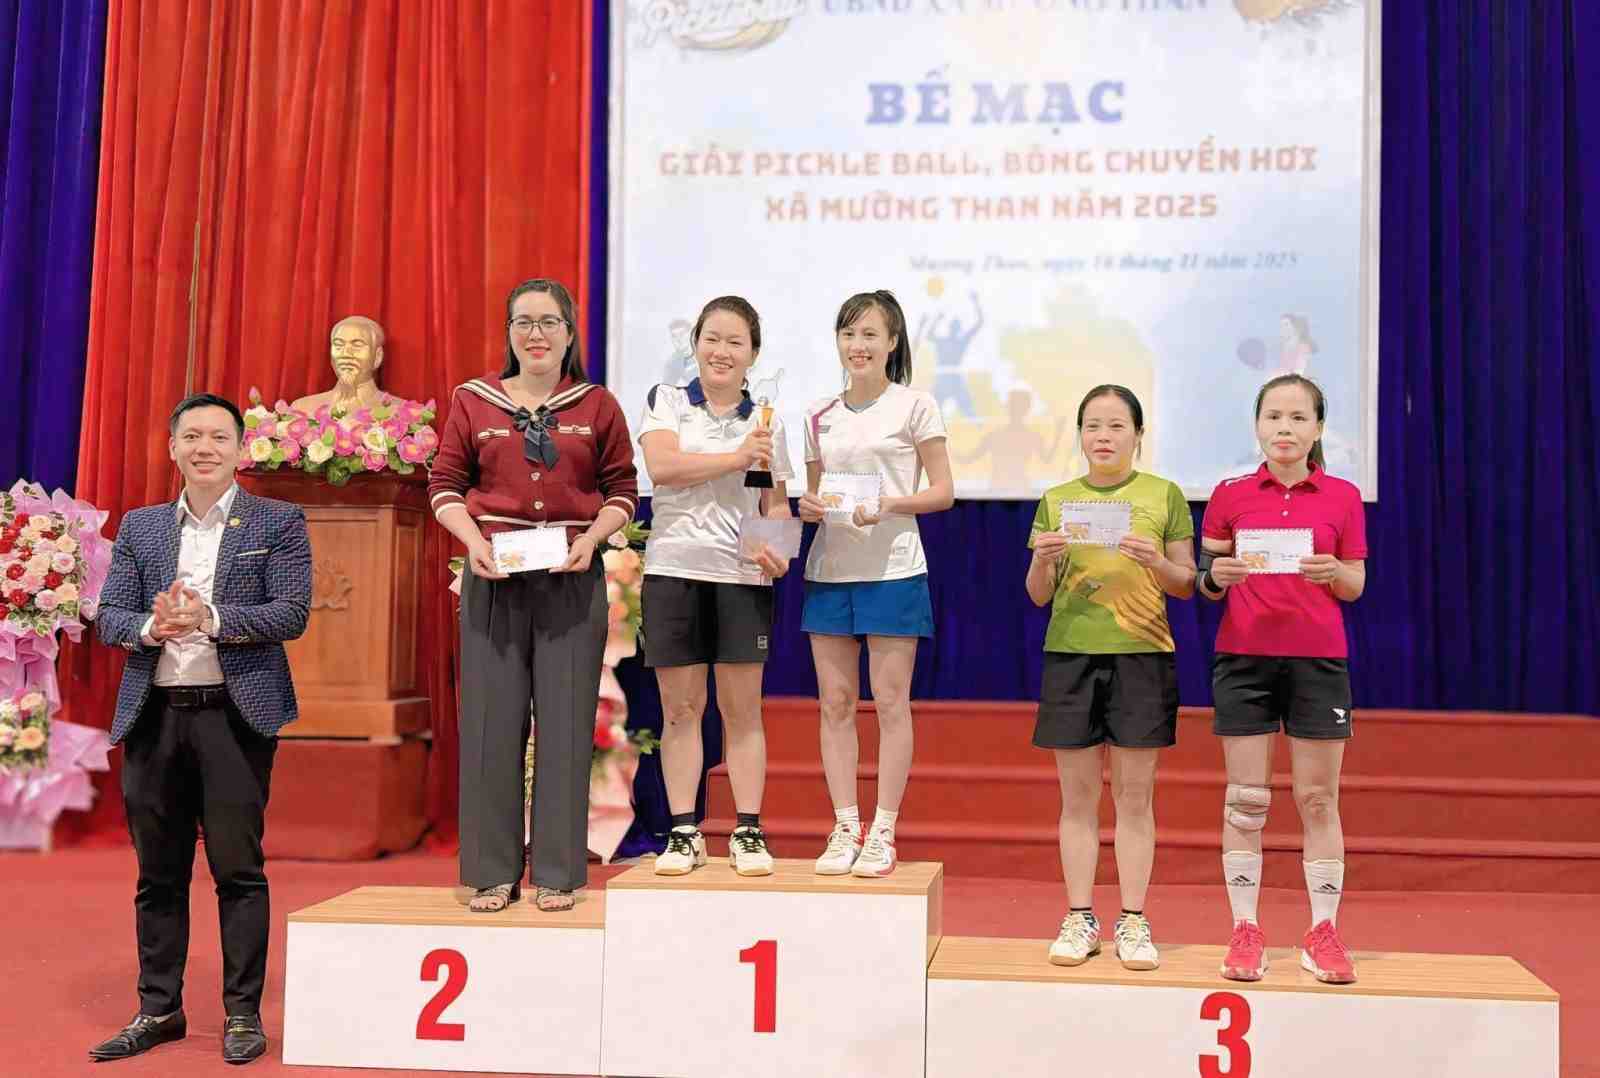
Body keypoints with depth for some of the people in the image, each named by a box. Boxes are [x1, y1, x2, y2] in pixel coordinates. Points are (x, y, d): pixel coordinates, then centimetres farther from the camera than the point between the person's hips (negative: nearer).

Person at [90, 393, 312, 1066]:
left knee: (238, 869, 0)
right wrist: (153, 627, -14)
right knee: (158, 872, 10)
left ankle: (243, 1014, 10)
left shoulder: (278, 523, 3)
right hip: (154, 714, 4)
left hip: (236, 714, -3)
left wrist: (209, 619, -18)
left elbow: (292, 612, -6)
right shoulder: (140, 527, 14)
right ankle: (158, 1010, 21)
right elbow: (108, 615, 8)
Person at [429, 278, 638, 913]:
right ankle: (492, 873, 13)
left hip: (573, 577, 0)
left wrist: (592, 537, -10)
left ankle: (558, 874, 12)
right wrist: (474, 541, -11)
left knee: (566, 721, 2)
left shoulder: (597, 406, 8)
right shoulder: (472, 401, 8)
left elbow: (623, 490, 8)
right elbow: (444, 485, 6)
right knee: (491, 720, 3)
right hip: (493, 574, 1)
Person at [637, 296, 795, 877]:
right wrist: (737, 457, -12)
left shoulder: (765, 420, 11)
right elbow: (662, 465, -12)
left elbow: (776, 504, 10)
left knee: (741, 707, 3)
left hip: (742, 577, 1)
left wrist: (777, 549, -9)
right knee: (680, 707, 4)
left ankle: (748, 833, 11)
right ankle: (684, 833, 12)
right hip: (673, 571, -1)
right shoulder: (666, 401, 6)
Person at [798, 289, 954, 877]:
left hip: (892, 568, -4)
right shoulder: (819, 415, 12)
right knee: (835, 702, 4)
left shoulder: (915, 406, 0)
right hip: (829, 567, 4)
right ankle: (845, 828, 13)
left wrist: (886, 504, -17)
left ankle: (883, 833, 7)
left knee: (890, 702, -1)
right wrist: (808, 506, -5)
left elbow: (942, 492, -2)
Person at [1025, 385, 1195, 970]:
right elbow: (1038, 595, 9)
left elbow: (1186, 586, 6)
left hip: (1142, 656, -1)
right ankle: (1079, 919, 13)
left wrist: (1157, 563, -15)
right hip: (1070, 654, 1)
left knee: (1134, 796, 3)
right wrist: (1043, 560, -12)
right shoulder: (1057, 500, 9)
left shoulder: (1164, 495, 5)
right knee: (1077, 796, 5)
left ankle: (1133, 922, 11)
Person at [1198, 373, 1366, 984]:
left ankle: (1323, 932, 14)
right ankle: (1245, 931, 10)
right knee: (1245, 799, 2)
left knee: (1318, 799, 4)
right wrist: (1216, 576, -15)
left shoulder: (1342, 497, 4)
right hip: (1243, 657, 0)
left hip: (1318, 658, 0)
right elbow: (1206, 584, 7)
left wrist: (1333, 572, -15)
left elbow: (1356, 586, 7)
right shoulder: (1230, 495, 3)